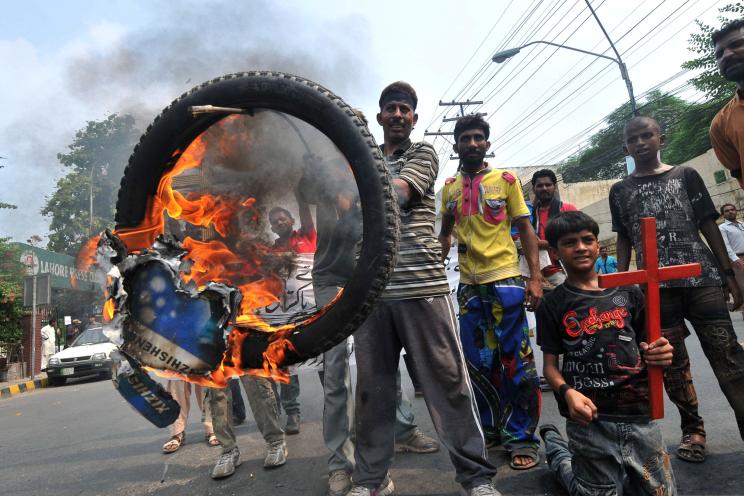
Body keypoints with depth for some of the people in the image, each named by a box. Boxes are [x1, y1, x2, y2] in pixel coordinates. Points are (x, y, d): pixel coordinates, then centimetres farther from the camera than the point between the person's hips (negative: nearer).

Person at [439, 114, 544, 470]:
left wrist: (535, 277, -7)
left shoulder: (506, 180, 2)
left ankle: (521, 437, 14)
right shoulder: (449, 187, 11)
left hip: (505, 280, -3)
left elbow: (525, 229, 2)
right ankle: (490, 430, 27)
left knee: (516, 361, 0)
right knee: (479, 363, 11)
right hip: (468, 284, 4)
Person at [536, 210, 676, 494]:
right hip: (590, 421, -3)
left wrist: (658, 355, -9)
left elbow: (644, 347, 14)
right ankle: (557, 449, 35)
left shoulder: (627, 293, 5)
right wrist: (567, 392, -21)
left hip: (640, 415, 3)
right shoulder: (553, 304, -2)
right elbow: (550, 364, -2)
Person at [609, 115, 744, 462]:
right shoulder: (620, 191, 12)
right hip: (655, 286, 1)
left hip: (701, 278, 0)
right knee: (671, 362, 4)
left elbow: (708, 226, 8)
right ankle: (692, 429, 17)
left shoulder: (686, 176, 10)